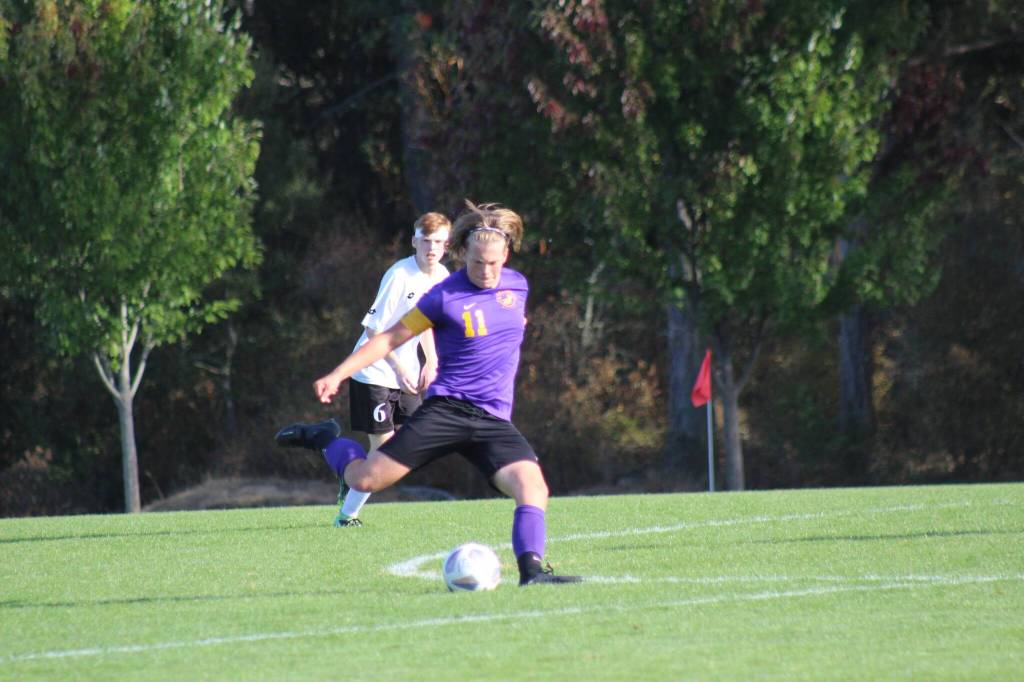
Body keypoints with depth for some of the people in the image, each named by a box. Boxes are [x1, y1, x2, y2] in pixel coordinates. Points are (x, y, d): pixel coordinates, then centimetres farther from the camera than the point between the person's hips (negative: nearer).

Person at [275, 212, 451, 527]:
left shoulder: (441, 276, 3)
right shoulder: (399, 276, -21)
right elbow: (374, 330, -18)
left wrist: (431, 362, 6)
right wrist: (399, 369, -19)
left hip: (406, 373, 8)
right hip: (374, 371, -8)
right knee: (384, 448, -10)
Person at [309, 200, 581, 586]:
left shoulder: (517, 286, 8)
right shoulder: (445, 297, -6)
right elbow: (393, 337, 1)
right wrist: (338, 375, -4)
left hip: (493, 421, 3)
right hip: (447, 409, -3)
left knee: (533, 487, -21)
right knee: (365, 480, -8)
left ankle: (531, 572, -21)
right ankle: (328, 441, 23)